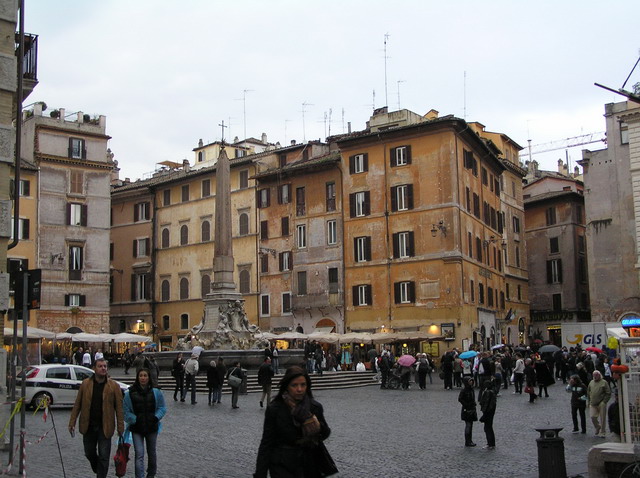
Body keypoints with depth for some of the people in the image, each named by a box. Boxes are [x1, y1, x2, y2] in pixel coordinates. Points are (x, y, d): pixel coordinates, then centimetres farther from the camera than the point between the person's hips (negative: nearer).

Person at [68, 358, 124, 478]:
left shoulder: (114, 386, -4)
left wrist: (120, 428, -8)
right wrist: (72, 423, 0)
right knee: (89, 453, 15)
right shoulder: (85, 384, 2)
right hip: (88, 426, 3)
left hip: (105, 427, -2)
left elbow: (119, 408, -4)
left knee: (103, 457, 0)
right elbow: (77, 404, 5)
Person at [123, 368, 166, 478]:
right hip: (136, 428, -3)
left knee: (151, 452, 19)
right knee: (139, 454, -12)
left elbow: (162, 408, 5)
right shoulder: (130, 393, -8)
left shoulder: (156, 392, -2)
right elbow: (126, 411, -4)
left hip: (152, 427, 3)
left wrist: (156, 417, -11)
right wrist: (135, 420, -16)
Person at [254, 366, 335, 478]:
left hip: (310, 464, 4)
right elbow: (266, 443, -8)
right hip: (282, 467, -3)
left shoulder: (315, 407, -3)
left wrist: (318, 427, -15)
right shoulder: (274, 409, -11)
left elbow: (325, 434, 9)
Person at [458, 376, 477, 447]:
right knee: (468, 425, -5)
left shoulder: (471, 390, 11)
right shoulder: (463, 390, -13)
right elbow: (460, 399, -17)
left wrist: (474, 408, 15)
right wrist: (466, 405, -19)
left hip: (472, 410, 8)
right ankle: (467, 442, 0)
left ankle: (470, 441, 19)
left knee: (470, 425, 12)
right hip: (467, 410, -8)